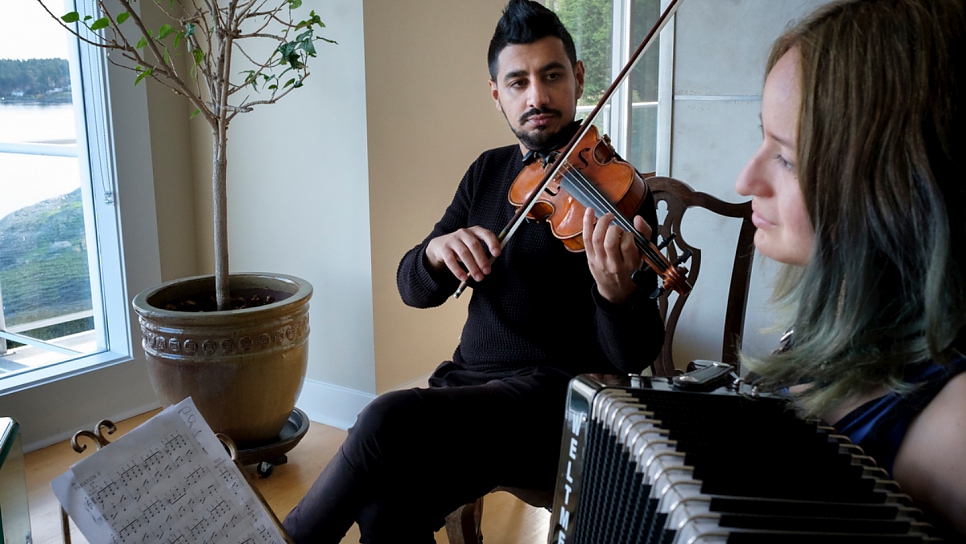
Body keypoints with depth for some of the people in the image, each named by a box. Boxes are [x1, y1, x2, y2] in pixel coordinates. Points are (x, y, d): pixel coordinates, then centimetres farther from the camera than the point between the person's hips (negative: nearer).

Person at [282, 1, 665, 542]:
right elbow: (414, 289, 9)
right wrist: (436, 251, -14)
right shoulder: (489, 172, 11)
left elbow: (634, 357, -12)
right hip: (467, 380, 5)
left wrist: (616, 290, -34)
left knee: (389, 420, -27)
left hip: (554, 403, -4)